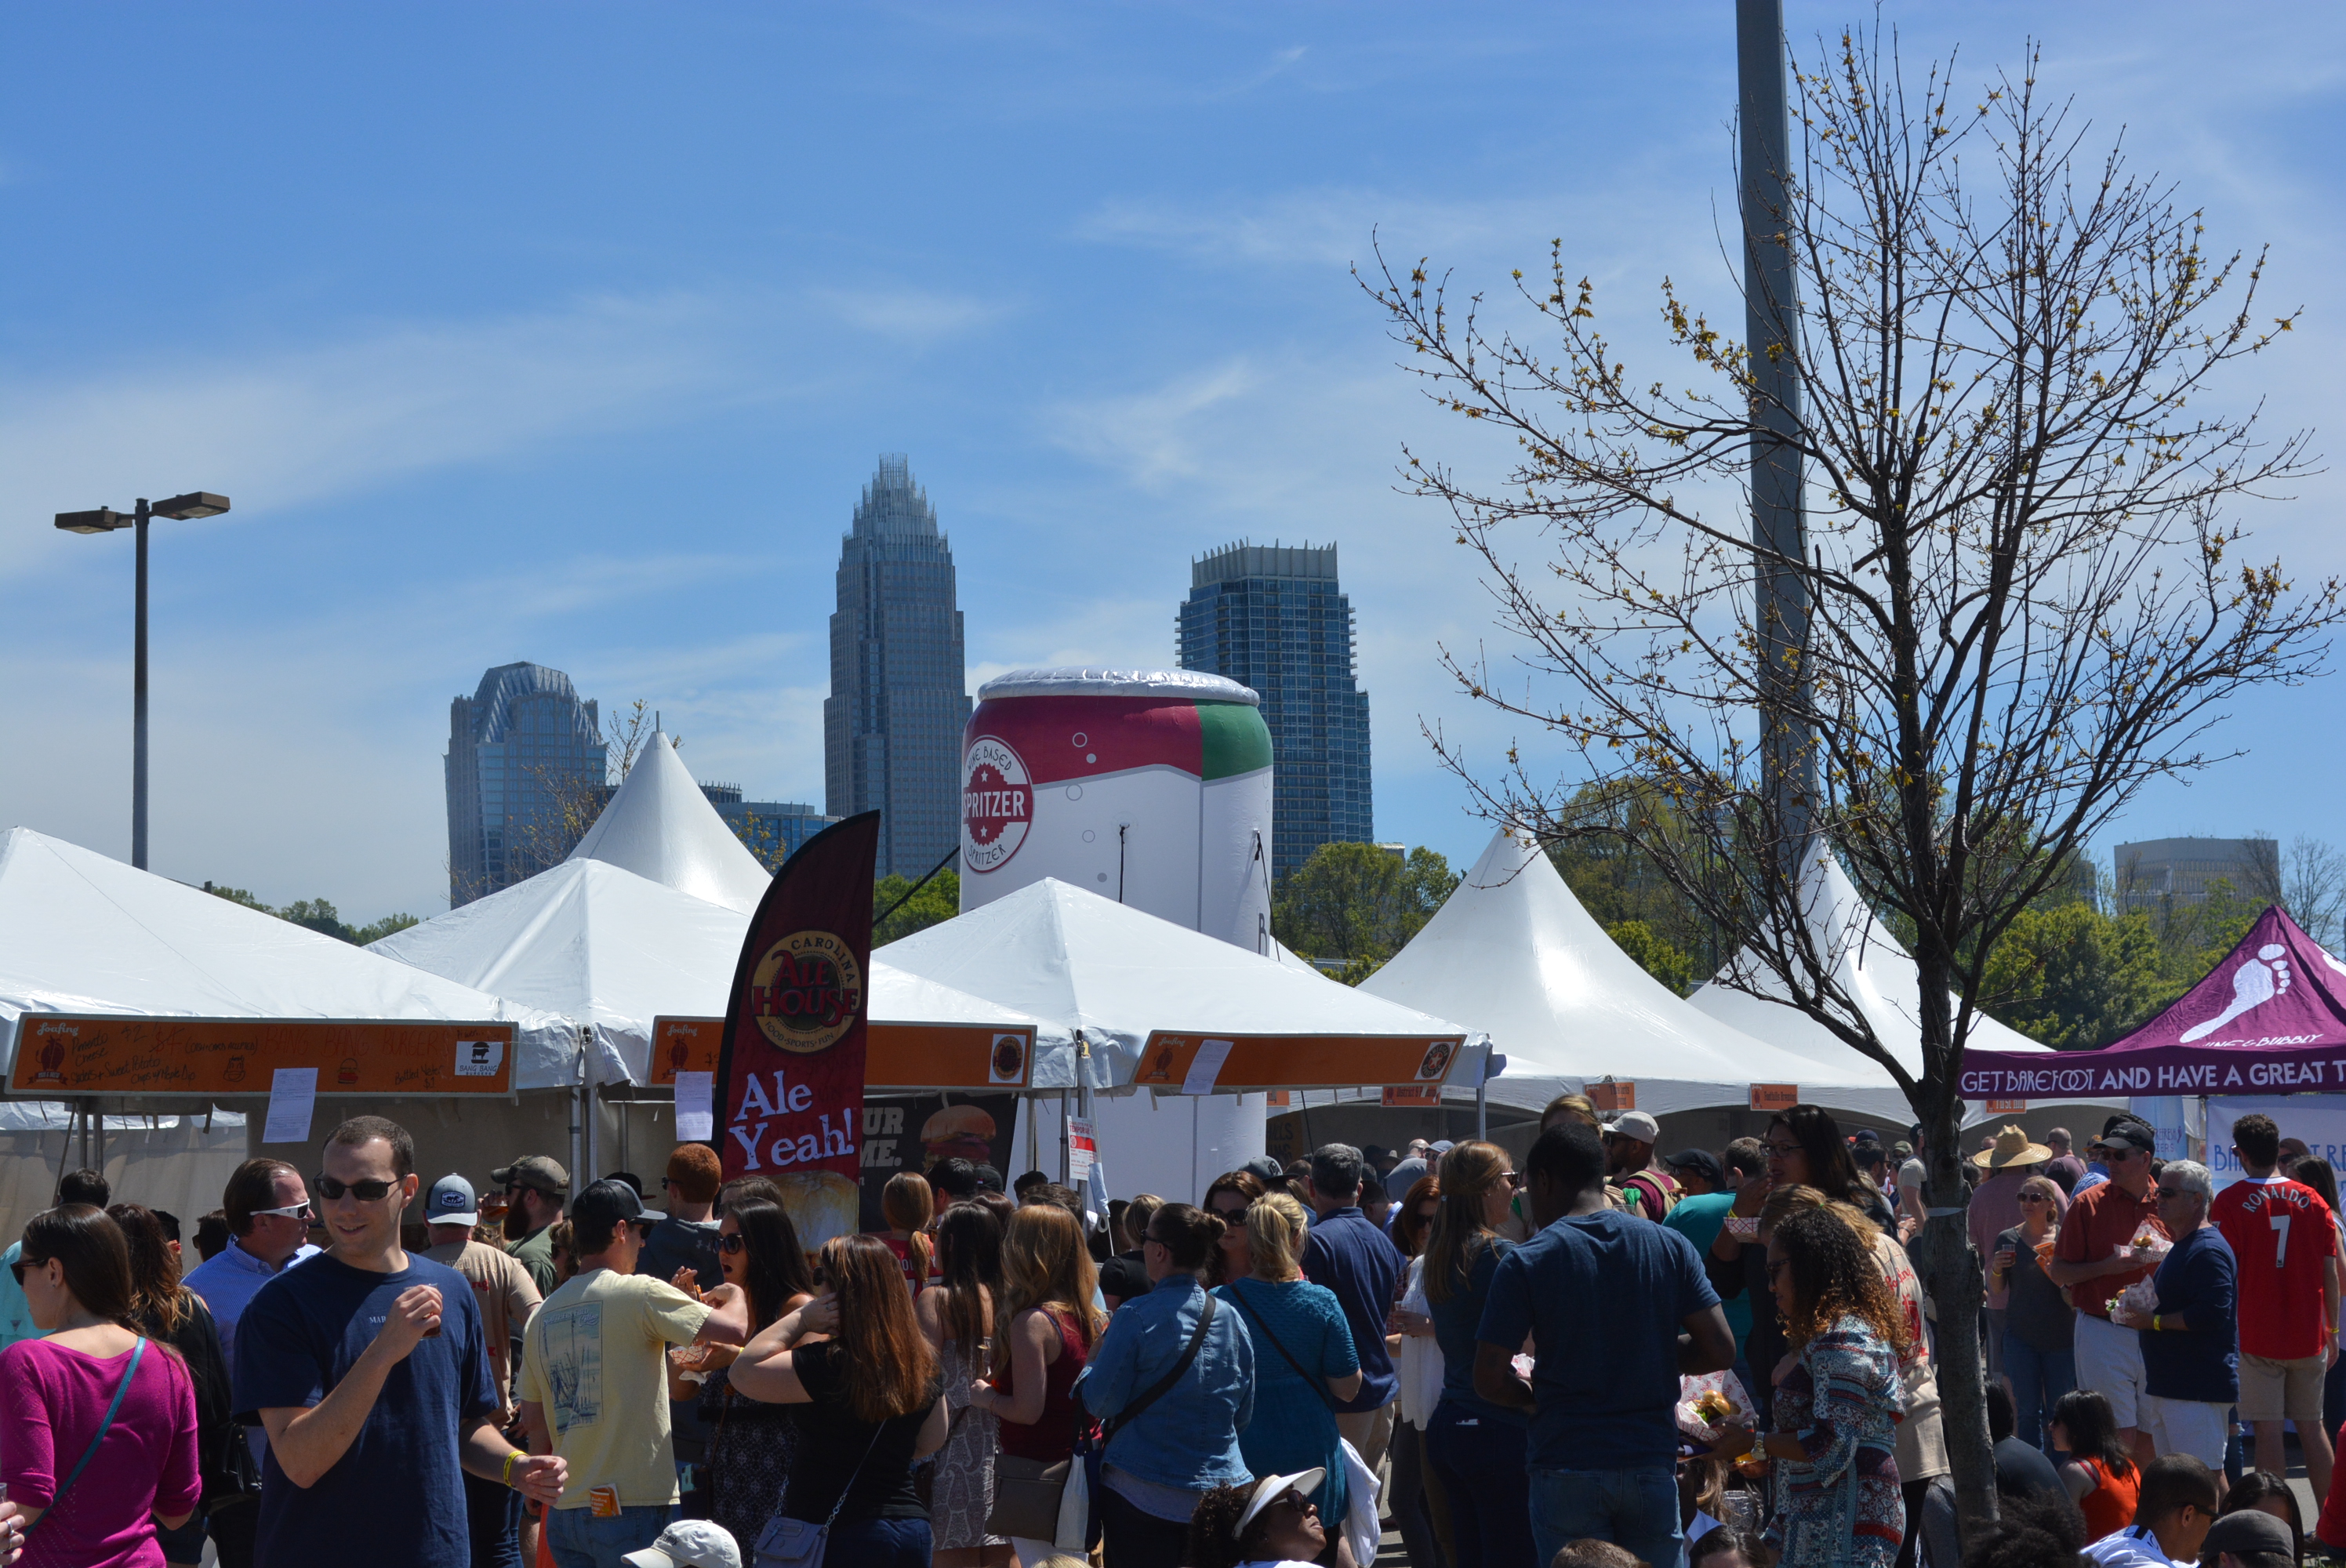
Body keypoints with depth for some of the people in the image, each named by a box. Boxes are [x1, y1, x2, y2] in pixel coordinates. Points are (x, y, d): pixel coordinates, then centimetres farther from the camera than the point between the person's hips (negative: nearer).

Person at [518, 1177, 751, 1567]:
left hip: (563, 1512, 7)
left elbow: (533, 1422, 16)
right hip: (630, 1507, -7)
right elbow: (735, 1329, -13)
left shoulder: (540, 1317, 11)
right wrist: (735, 1294, 8)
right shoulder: (639, 1293, -9)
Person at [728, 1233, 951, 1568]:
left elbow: (745, 1372, -11)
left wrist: (801, 1319, -8)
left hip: (844, 1537, -7)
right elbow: (931, 1442, 18)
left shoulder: (831, 1364, -18)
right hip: (912, 1525, 7)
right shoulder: (921, 1362, 5)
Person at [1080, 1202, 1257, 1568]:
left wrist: (1093, 1359, 9)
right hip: (1221, 1487, 4)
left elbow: (1101, 1403, -9)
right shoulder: (1232, 1320, 4)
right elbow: (1244, 1416, 12)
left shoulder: (1135, 1318, -12)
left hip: (1142, 1495, -4)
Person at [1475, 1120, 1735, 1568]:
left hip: (1566, 1468, -3)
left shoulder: (1524, 1264, -7)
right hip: (1651, 1461, 3)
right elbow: (1720, 1351, 0)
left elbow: (1490, 1382, -9)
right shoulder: (1670, 1246, 1)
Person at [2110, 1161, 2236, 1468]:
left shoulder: (2208, 1250, -15)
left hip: (2198, 1389, -11)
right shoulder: (2181, 1246, 20)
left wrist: (2154, 1321, -18)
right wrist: (2139, 1310, 13)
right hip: (2167, 1384, 11)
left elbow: (2211, 1314, -26)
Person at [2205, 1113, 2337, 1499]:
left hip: (2256, 1336, -4)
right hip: (2309, 1336, 4)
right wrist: (2332, 1331, 15)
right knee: (2312, 1427, 12)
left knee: (2267, 1430, -1)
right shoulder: (2312, 1200, 3)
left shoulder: (2228, 1202, -8)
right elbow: (2330, 1273, 6)